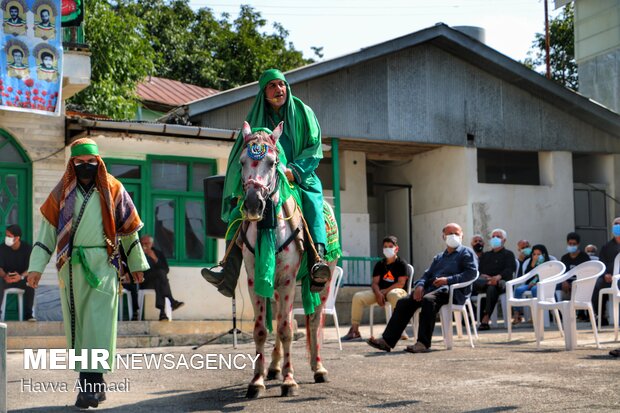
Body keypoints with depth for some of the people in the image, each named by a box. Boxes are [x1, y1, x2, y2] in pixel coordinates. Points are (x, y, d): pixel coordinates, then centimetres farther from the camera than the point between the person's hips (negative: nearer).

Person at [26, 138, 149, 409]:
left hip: (103, 264, -2)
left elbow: (129, 229, 13)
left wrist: (136, 264, 17)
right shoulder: (62, 193, 9)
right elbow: (47, 230, 7)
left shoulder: (113, 190, 6)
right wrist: (36, 267, -2)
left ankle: (92, 382, -12)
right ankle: (93, 383, 13)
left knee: (98, 322, -10)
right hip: (71, 265, 2)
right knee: (76, 322, 4)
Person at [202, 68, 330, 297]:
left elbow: (314, 149, -2)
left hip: (300, 177, -3)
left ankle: (317, 263, -51)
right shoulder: (256, 118, 12)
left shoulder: (302, 112, 6)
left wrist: (294, 170, -19)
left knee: (312, 202, -35)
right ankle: (228, 277, -24)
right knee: (238, 213, -19)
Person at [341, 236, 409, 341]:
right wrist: (378, 293, -14)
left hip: (395, 290, -5)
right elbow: (375, 283, 8)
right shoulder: (380, 264, 17)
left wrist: (385, 291, -16)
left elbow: (401, 283, -9)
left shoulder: (401, 263, 1)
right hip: (380, 292, 5)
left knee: (394, 295, -43)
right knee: (358, 296, -17)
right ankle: (354, 330, -16)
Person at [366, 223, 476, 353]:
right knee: (404, 302, -14)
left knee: (428, 299, -37)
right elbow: (427, 274, 24)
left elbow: (471, 273, -6)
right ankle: (387, 340, -18)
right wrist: (420, 285, 0)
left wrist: (448, 279, -14)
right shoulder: (439, 257, 31)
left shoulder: (466, 253, 11)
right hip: (432, 288, 7)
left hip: (452, 290, -7)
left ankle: (423, 343, -38)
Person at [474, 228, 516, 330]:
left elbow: (510, 269, -1)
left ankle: (485, 319, -43)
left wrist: (498, 277, -21)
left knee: (492, 288, -40)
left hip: (502, 282, -3)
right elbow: (479, 269, 18)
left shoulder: (508, 254, 18)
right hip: (484, 280, 3)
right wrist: (482, 276, -8)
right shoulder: (486, 255, 33)